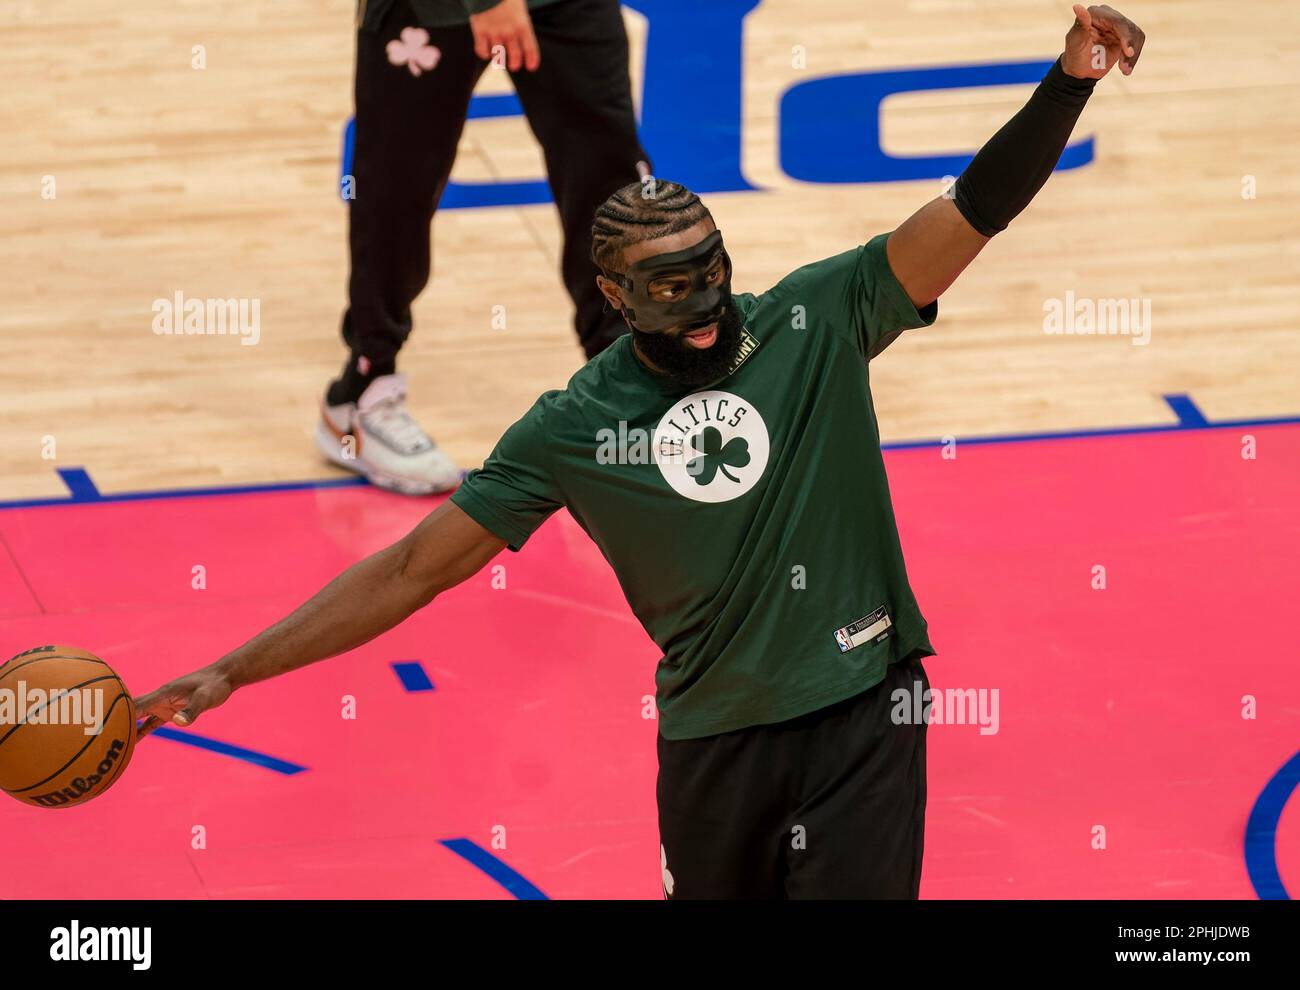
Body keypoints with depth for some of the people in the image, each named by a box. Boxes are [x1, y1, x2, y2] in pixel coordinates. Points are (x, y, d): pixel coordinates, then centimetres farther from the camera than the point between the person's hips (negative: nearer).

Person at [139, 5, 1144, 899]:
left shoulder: (816, 319, -5)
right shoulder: (573, 427, -3)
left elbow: (974, 211, -13)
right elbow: (414, 569, 0)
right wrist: (233, 673, -5)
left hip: (861, 719, -2)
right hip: (711, 745, 2)